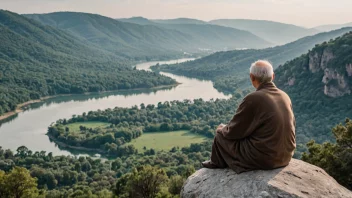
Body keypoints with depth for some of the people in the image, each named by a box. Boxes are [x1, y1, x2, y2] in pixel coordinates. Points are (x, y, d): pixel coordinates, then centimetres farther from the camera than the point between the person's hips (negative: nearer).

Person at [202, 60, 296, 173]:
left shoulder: (253, 99, -20)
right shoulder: (285, 97, 1)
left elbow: (233, 132, -11)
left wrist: (221, 129, 12)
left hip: (263, 159, -7)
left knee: (221, 136, 13)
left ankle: (217, 163, 41)